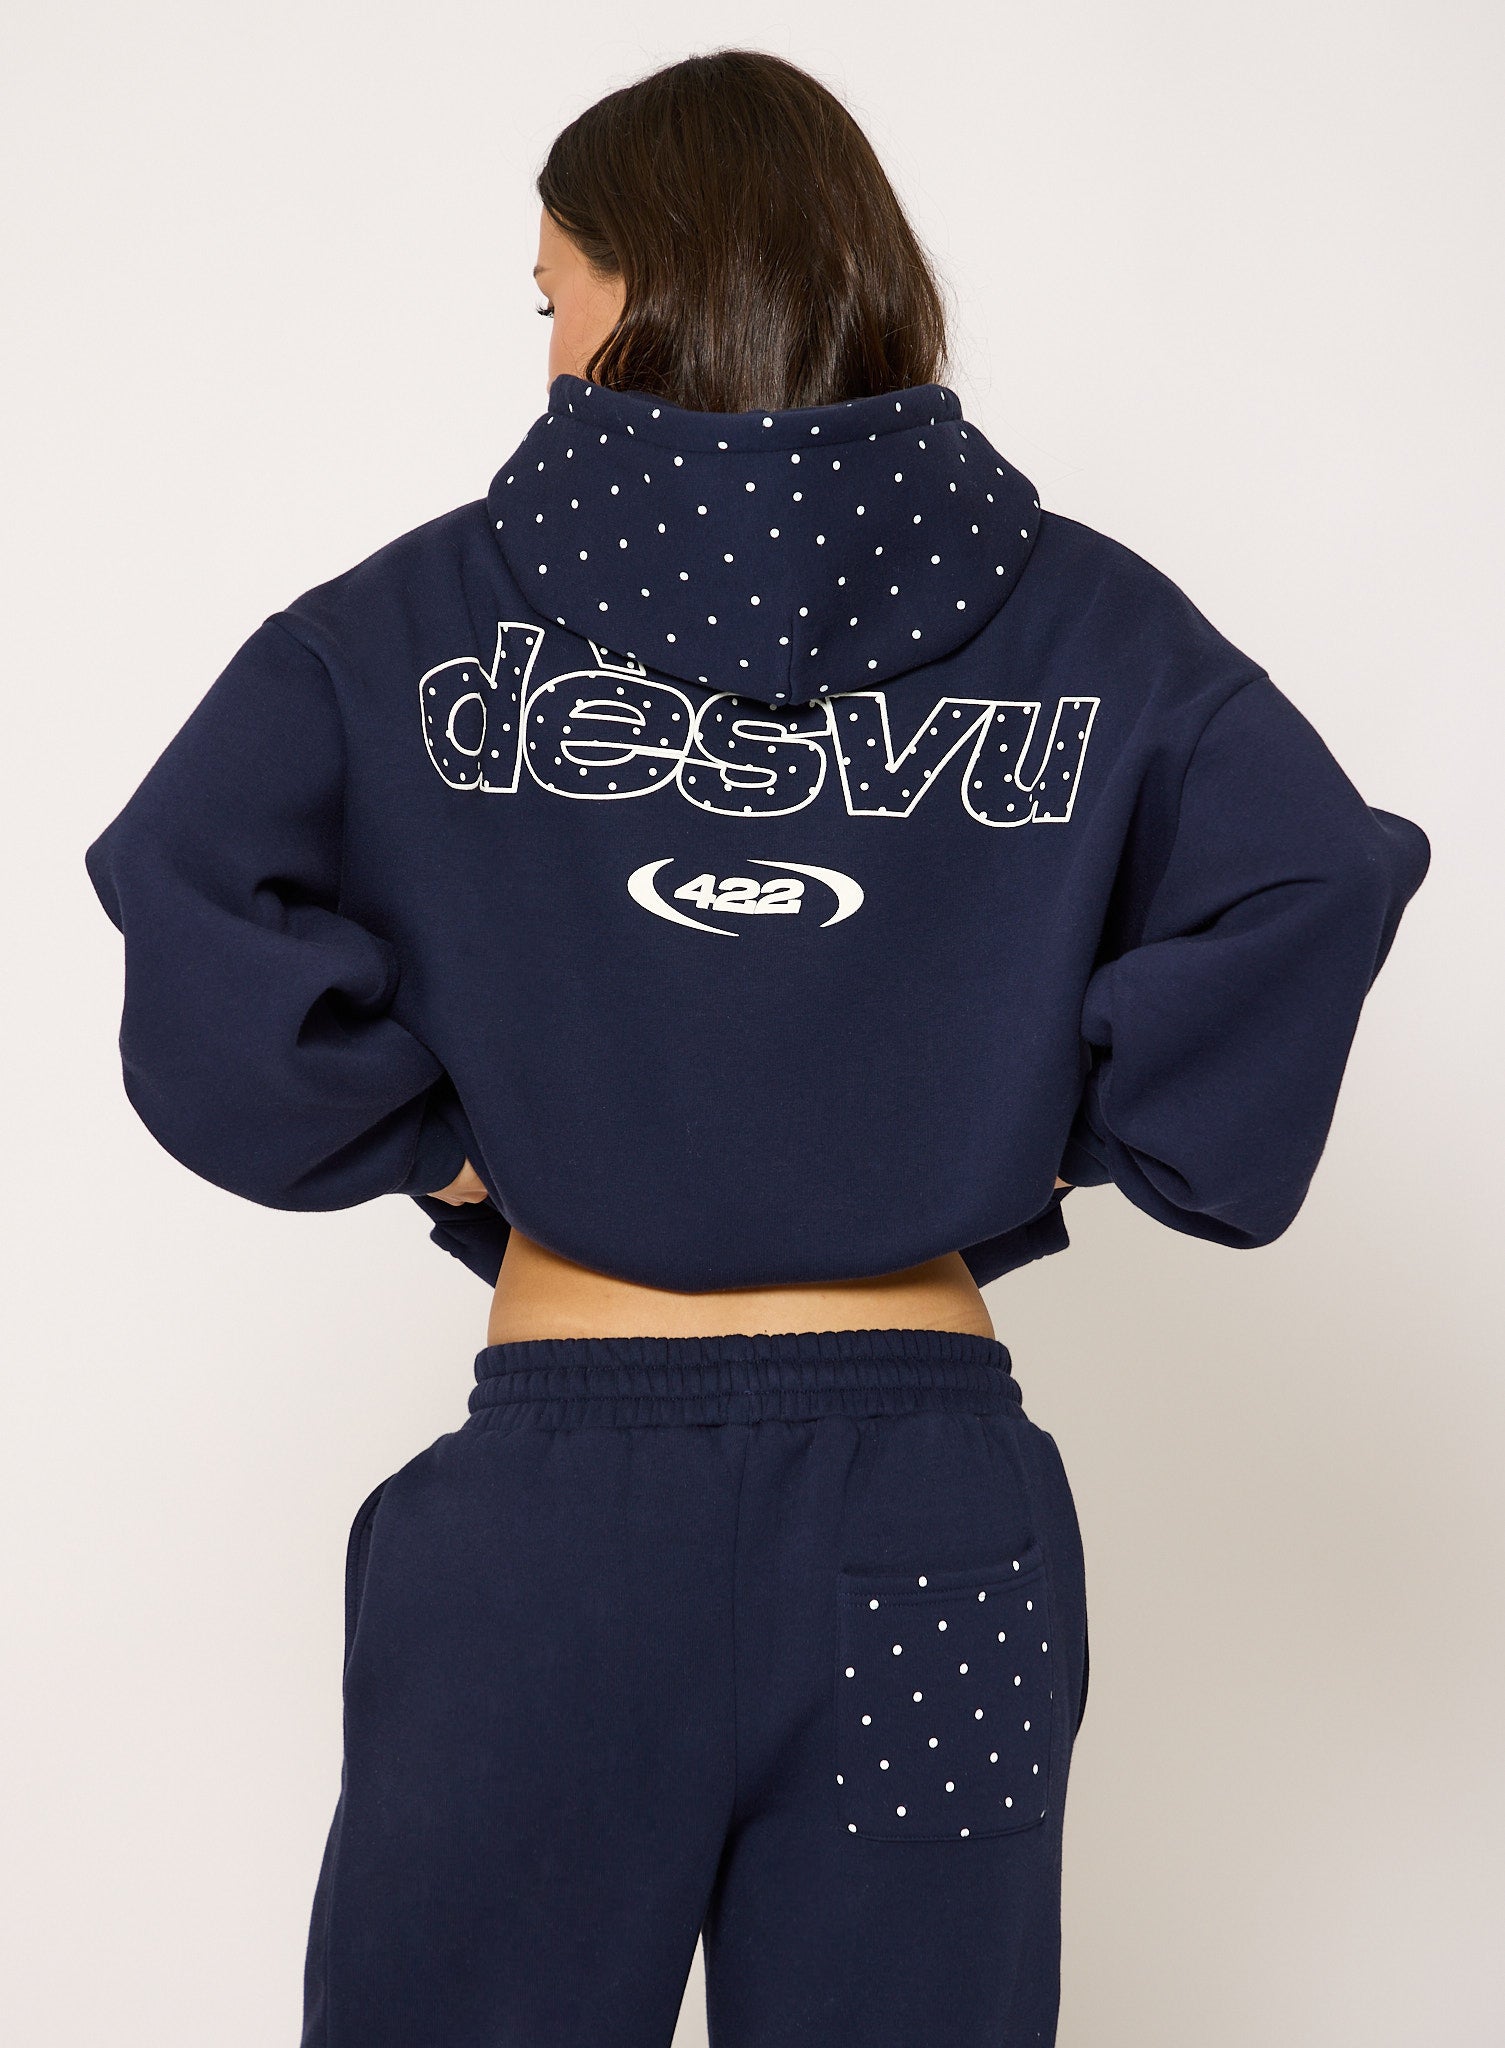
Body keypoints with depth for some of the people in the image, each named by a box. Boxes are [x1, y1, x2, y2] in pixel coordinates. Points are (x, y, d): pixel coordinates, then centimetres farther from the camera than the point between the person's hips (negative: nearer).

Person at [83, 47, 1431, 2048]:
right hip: (932, 1512, 1)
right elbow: (1319, 879, -11)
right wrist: (1051, 1145, 0)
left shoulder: (437, 608, -3)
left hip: (557, 1500, -1)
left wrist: (421, 1140, -1)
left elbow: (181, 883, -13)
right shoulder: (1074, 615, 0)